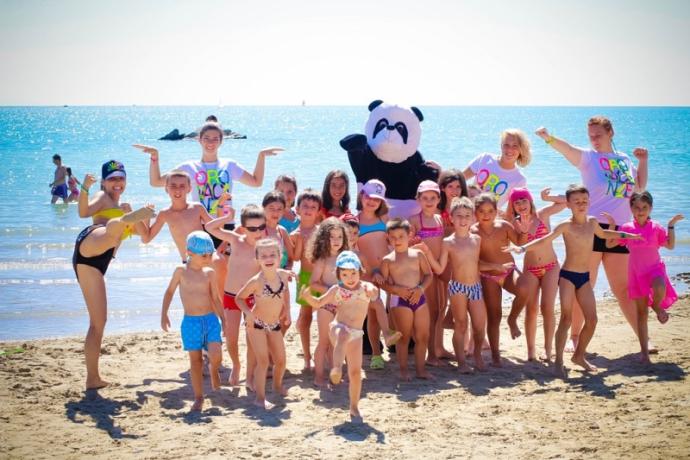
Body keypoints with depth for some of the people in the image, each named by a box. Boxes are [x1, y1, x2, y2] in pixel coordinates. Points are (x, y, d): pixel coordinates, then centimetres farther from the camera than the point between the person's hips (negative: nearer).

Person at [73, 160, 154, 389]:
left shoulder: (123, 208, 38)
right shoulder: (102, 198, 16)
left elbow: (145, 235, 31)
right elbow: (84, 211, -7)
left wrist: (142, 217, 13)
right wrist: (84, 188, -24)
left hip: (96, 262, 8)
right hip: (90, 244, -8)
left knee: (99, 322, 8)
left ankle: (93, 378, 13)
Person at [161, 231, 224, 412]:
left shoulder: (210, 273, 3)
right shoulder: (181, 271, -2)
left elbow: (215, 298, 10)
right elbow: (170, 292, 9)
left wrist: (224, 320, 8)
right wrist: (164, 315, 4)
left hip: (211, 319, 1)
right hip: (190, 322, -1)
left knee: (216, 356, -14)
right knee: (195, 360, 4)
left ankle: (214, 370, 21)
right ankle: (198, 397, 14)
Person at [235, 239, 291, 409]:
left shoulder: (284, 275, -8)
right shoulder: (256, 281, -23)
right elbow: (239, 298, -11)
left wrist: (287, 310, 10)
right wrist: (248, 313, -25)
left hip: (275, 325, 6)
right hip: (257, 324, -6)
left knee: (281, 360, 13)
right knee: (263, 361, -11)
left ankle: (277, 385, 43)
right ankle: (260, 397, 0)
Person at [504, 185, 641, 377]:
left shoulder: (592, 222, 7)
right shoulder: (566, 226, -10)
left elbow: (603, 234, 30)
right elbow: (545, 240, -20)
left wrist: (626, 235, 38)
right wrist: (521, 248, -34)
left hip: (584, 277, 6)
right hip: (567, 275, -6)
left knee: (592, 319, 3)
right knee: (566, 318, -13)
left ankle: (579, 355, 22)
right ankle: (558, 361, -8)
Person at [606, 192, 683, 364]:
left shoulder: (655, 227, -1)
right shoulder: (627, 228, 2)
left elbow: (670, 245, -4)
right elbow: (609, 243, 3)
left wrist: (671, 225, -10)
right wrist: (611, 225, -7)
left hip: (654, 269, -2)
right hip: (636, 273, 2)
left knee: (659, 287, -39)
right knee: (641, 312, 3)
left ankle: (657, 306, -2)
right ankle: (644, 351, 8)